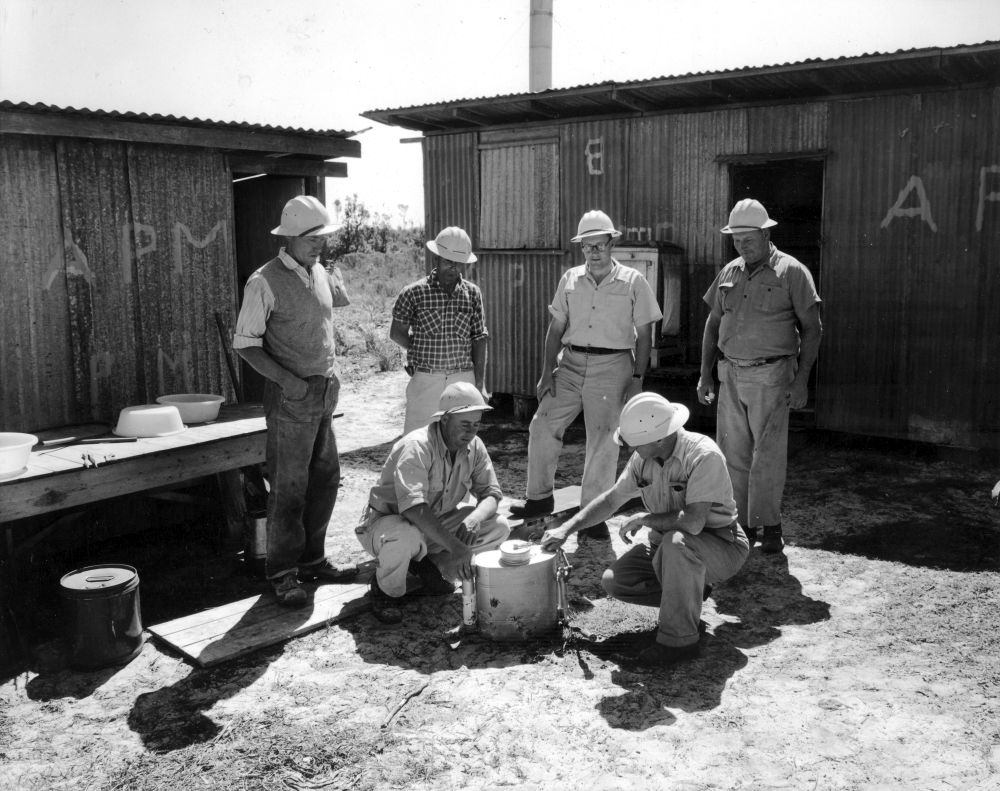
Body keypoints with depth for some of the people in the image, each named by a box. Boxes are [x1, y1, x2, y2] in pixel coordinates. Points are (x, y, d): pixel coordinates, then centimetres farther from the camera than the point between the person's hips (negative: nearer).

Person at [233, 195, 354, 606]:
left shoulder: (321, 273, 9)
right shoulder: (265, 282, -12)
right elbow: (245, 342, -11)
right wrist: (286, 379, -21)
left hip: (324, 392, 8)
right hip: (290, 397, -7)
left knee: (326, 478, 13)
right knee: (289, 487, -3)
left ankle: (312, 560, 26)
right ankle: (282, 573, 8)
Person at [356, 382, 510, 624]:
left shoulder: (474, 447, -7)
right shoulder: (416, 447, -29)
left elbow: (491, 493, -4)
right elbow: (414, 507, -41)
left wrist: (475, 517, -29)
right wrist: (455, 547, -48)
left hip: (435, 525, 7)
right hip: (386, 522, -6)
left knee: (499, 527, -9)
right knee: (406, 536, -42)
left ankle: (431, 566, 7)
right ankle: (385, 590, -9)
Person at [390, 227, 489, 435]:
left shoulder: (472, 293, 5)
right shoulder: (414, 293, -2)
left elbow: (479, 339, 6)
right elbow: (397, 333, 6)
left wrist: (480, 383, 2)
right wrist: (423, 351, -3)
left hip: (463, 379, 2)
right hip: (425, 380, -2)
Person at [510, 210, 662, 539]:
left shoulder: (633, 282, -1)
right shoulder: (570, 280, 8)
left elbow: (644, 335, 0)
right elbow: (556, 328, 10)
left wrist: (637, 377, -6)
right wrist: (547, 371, 2)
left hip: (612, 366, -3)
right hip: (570, 363, 4)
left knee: (603, 441, 0)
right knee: (542, 425, 0)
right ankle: (540, 498, 16)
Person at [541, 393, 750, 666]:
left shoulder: (704, 456, -28)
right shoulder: (643, 458, -4)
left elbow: (693, 522, -38)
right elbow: (611, 499, 9)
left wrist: (643, 519, -23)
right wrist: (566, 529, 3)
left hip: (721, 547, -7)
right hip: (667, 547, 7)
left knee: (676, 542, -39)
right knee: (613, 581, -7)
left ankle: (680, 639, -22)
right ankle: (688, 592, 14)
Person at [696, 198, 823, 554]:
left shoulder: (791, 272, -3)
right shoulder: (729, 272, 11)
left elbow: (812, 328, -3)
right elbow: (713, 325, 17)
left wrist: (801, 379, -10)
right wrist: (705, 375, 11)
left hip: (770, 375, -5)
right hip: (730, 374, 5)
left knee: (768, 454, -3)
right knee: (733, 454, 6)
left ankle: (769, 525, 6)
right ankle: (741, 525, 16)